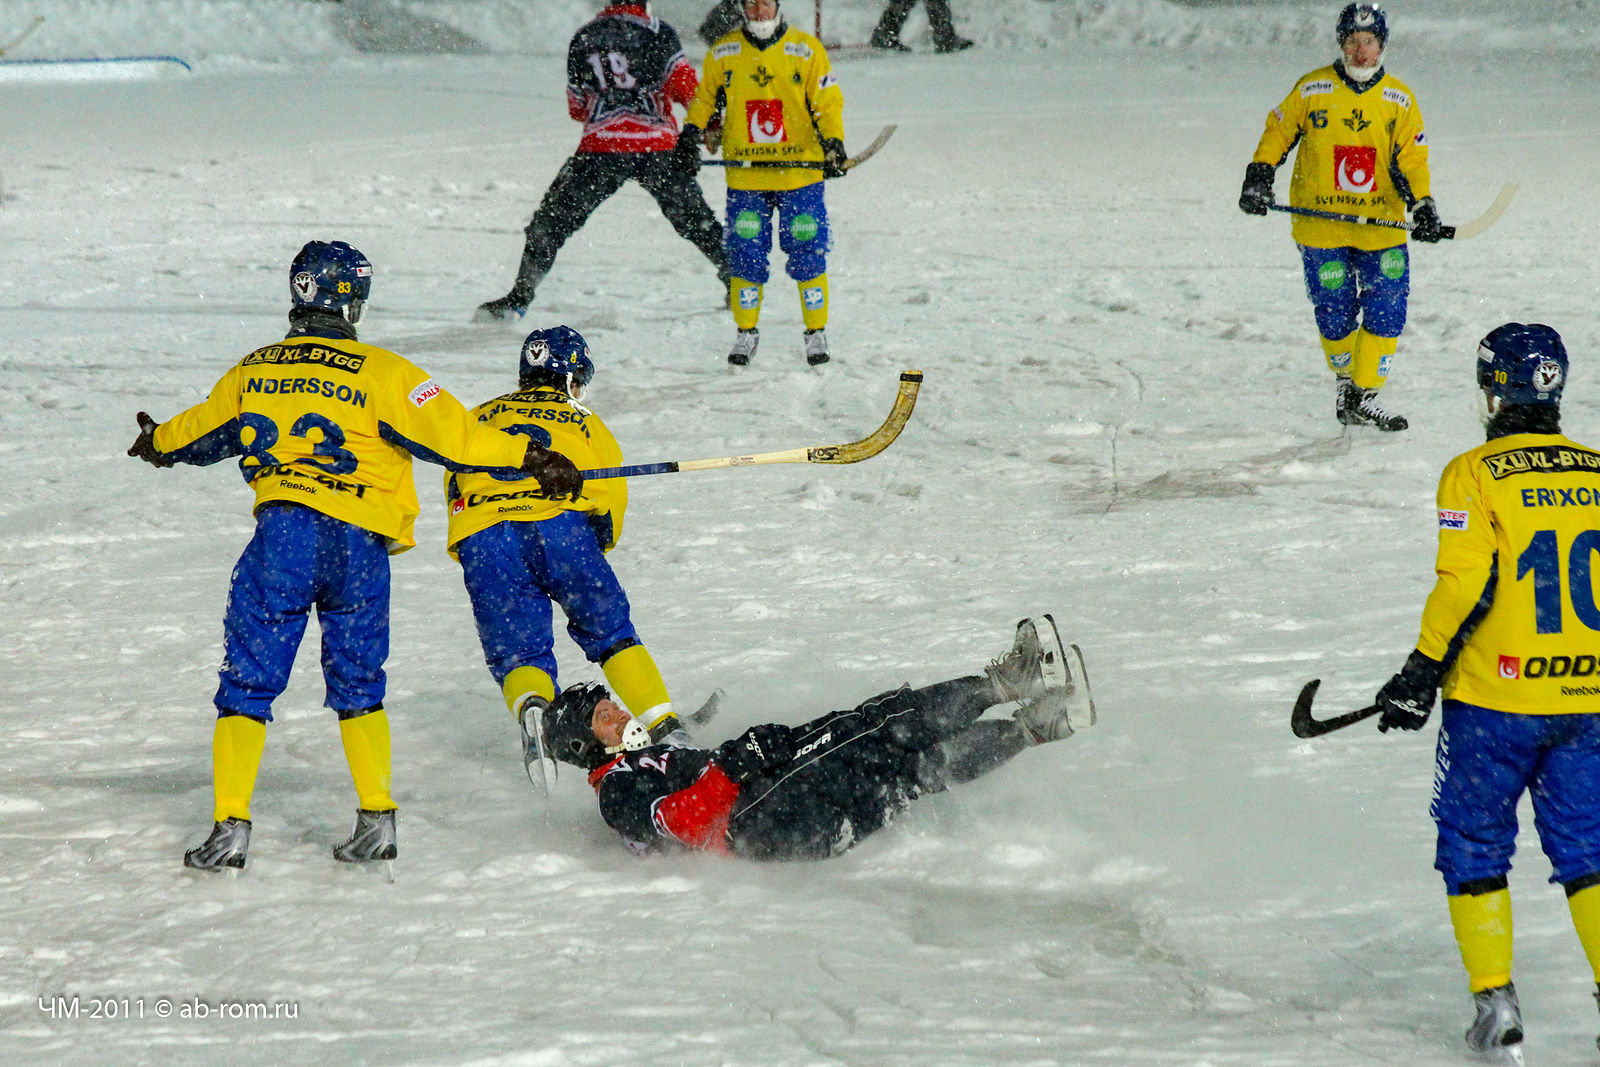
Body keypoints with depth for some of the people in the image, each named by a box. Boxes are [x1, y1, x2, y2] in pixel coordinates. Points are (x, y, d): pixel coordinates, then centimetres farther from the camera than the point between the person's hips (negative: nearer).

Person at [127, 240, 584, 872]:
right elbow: (449, 434, -8)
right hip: (360, 546, -1)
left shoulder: (254, 371, 11)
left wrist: (159, 446, 51)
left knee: (247, 684, 6)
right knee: (357, 684, 16)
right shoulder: (379, 373, -2)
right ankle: (377, 820, 12)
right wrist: (529, 459, -3)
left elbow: (202, 430, 29)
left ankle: (231, 827, -3)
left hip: (282, 533, 1)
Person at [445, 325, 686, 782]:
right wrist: (594, 553, 25)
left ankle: (532, 708, -30)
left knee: (518, 649, 3)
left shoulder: (477, 420, 30)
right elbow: (611, 496, 12)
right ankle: (663, 724, -3)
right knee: (610, 631, 11)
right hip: (559, 524, -1)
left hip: (480, 538, 1)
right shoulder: (585, 424, 25)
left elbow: (454, 486, 23)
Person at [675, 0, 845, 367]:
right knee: (746, 256, 0)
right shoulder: (723, 53, 6)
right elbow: (705, 99, 18)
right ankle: (746, 333, 14)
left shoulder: (807, 50, 0)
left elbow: (827, 103, 1)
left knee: (808, 254, -2)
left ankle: (817, 333, 11)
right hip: (744, 177, 1)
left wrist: (834, 144, -12)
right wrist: (690, 135, 4)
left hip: (800, 171, -1)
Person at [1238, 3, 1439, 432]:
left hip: (1382, 226, 1)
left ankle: (1366, 395, 4)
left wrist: (1422, 206, -7)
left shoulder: (1400, 100, 2)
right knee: (1335, 316, 0)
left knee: (1386, 312, -7)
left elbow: (1411, 161, 6)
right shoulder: (1312, 90, -2)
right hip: (1320, 226, -1)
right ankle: (1344, 379, 26)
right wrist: (1259, 176, 0)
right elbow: (1278, 133, 10)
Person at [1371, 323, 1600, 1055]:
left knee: (1475, 849, 11)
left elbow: (1464, 585, -16)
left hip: (1495, 700, -4)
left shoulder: (1475, 475, -9)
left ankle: (1495, 1001, 7)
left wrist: (1422, 672, -7)